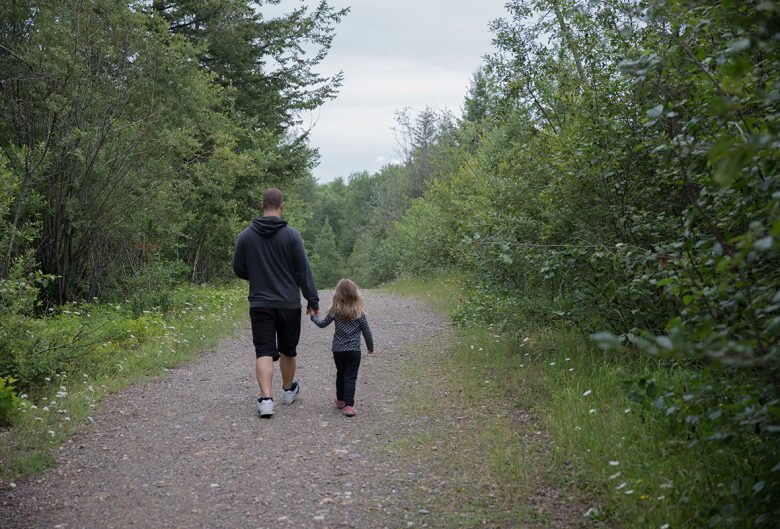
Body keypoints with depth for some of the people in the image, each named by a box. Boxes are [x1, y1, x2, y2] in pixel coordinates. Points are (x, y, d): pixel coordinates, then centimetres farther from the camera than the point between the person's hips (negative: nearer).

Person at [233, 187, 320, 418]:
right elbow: (303, 271, -8)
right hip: (289, 304, 0)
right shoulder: (291, 234, -9)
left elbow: (238, 269, 6)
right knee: (287, 349, 16)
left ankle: (266, 399, -15)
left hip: (260, 304, 1)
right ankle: (289, 390, 35)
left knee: (264, 352, 0)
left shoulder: (246, 235, -2)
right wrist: (313, 301, -1)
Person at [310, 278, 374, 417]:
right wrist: (370, 347, 14)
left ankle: (340, 400, 37)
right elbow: (366, 332, -1)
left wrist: (314, 316, 26)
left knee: (340, 375, 21)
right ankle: (348, 405, -10)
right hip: (354, 351, -2)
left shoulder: (335, 311, -5)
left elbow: (322, 324, 6)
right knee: (350, 378, -1)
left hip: (338, 350, 2)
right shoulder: (359, 313, -7)